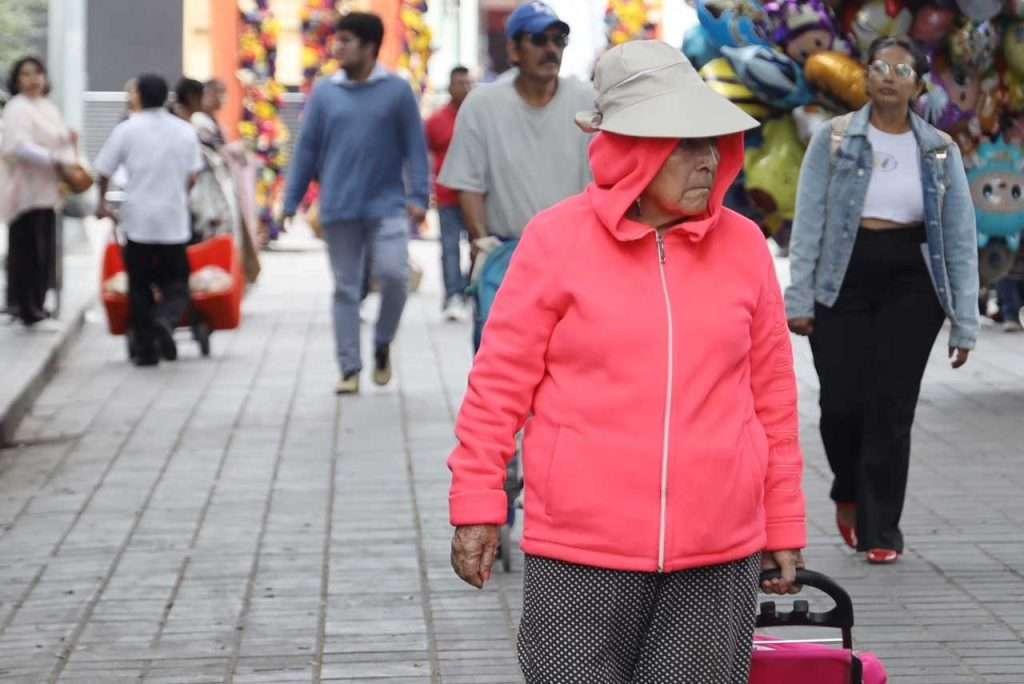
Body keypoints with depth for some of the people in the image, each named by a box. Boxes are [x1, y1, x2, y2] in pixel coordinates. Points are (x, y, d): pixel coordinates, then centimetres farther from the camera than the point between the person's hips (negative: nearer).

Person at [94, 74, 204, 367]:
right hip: (174, 220, 1)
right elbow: (192, 174, 9)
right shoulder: (185, 130, 4)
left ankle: (146, 349, 6)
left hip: (138, 219, -1)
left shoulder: (127, 129, -3)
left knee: (140, 286, 8)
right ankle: (166, 320, -23)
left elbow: (104, 171, 1)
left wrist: (102, 202, 17)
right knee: (176, 282, 7)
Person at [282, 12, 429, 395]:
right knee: (346, 288, 6)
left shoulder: (397, 91, -2)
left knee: (393, 274, -17)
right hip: (339, 208, 2)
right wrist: (291, 202, 5)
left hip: (387, 205, -2)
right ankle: (350, 369, 13)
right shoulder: (324, 92, 4)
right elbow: (307, 149, 7)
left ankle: (382, 344, 9)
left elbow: (415, 147, 0)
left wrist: (418, 196, -8)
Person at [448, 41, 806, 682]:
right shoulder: (556, 240, -4)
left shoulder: (743, 245, 5)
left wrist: (784, 526, 12)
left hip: (720, 558, 3)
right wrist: (478, 507, -1)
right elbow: (500, 384, 0)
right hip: (582, 556, -2)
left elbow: (772, 396, 10)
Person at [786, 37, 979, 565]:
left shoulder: (939, 151, 5)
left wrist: (964, 322, 0)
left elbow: (960, 239, 4)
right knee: (841, 402, -4)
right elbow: (808, 222, 0)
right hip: (843, 282, -1)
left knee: (891, 406, -3)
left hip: (911, 284, 1)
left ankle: (879, 531, 8)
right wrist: (799, 297, -8)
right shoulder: (833, 140, 3)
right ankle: (848, 492, 27)